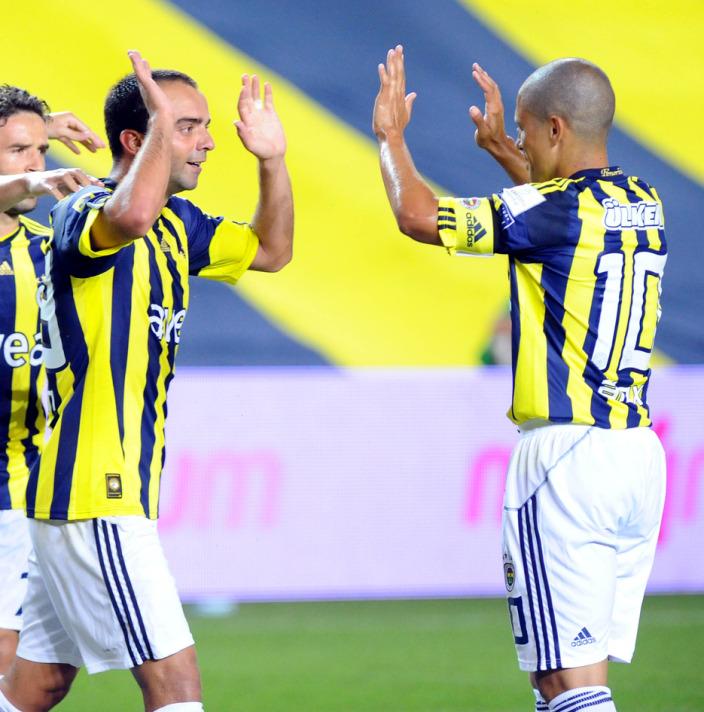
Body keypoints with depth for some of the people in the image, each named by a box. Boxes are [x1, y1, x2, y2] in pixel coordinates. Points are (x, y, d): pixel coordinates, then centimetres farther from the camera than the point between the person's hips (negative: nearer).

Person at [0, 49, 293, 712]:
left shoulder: (176, 224, 15)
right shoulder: (84, 215, -14)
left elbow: (271, 250, 29)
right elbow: (132, 215, -39)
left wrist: (272, 159, 14)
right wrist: (162, 121, -28)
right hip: (93, 492, -10)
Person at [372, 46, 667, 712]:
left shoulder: (554, 209, -12)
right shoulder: (643, 204, 12)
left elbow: (418, 215, -9)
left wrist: (390, 137, 8)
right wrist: (501, 150, 44)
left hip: (568, 453, -8)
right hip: (640, 453, 8)